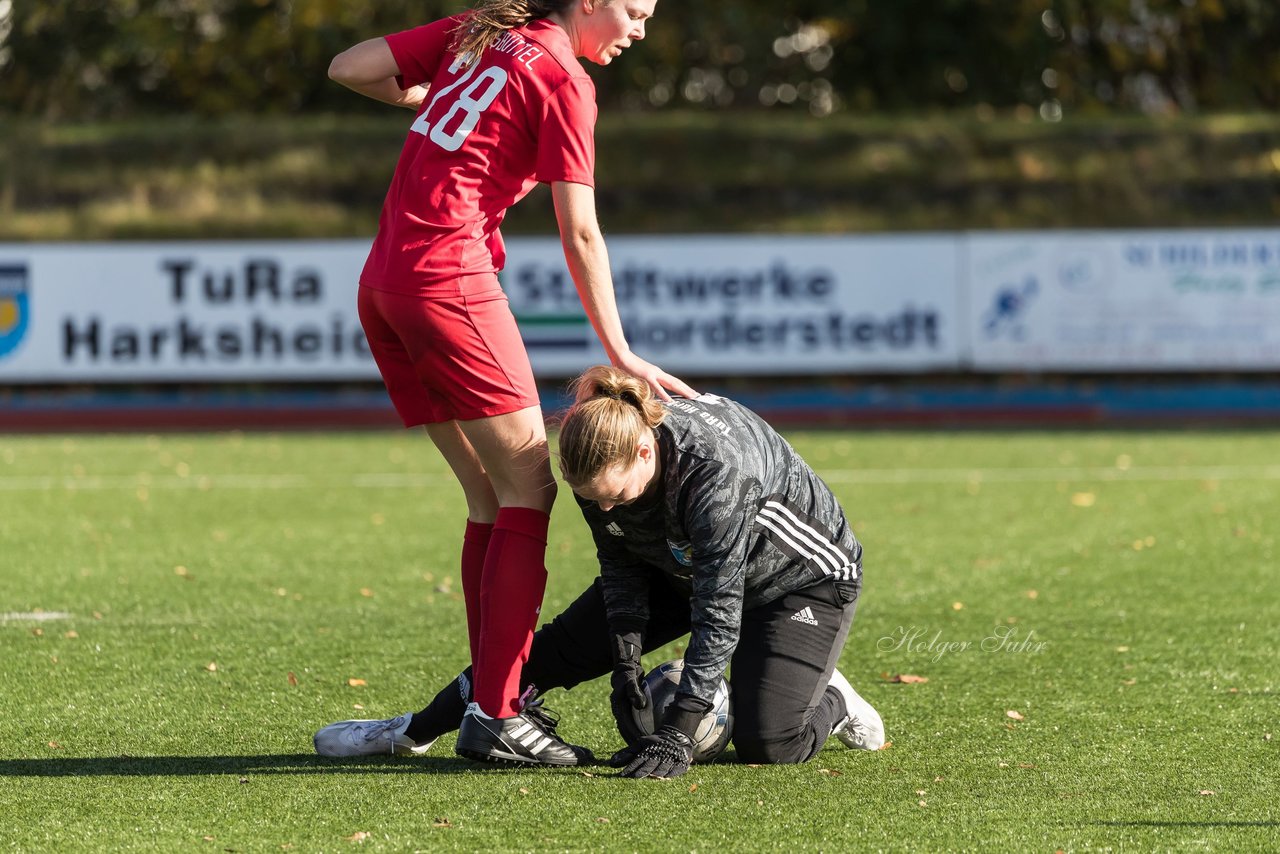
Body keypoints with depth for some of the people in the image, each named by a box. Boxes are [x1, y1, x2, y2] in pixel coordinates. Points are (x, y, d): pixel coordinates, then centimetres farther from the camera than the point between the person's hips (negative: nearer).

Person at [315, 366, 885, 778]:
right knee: (567, 644, -1)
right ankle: (413, 732, 11)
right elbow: (621, 568, -6)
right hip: (678, 568, 6)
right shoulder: (600, 465, -22)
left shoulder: (718, 468, -42)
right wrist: (626, 667, -14)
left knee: (765, 743, -21)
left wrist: (677, 734, -38)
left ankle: (831, 703, 13)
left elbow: (718, 612, -38)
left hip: (803, 579, -6)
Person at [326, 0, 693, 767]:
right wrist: (621, 356, -2)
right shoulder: (562, 79, -5)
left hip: (381, 285, 8)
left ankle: (492, 691, 11)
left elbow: (348, 68, 13)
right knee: (528, 489, -6)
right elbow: (580, 234, -6)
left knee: (493, 496, 11)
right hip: (450, 279, -8)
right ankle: (495, 715, -10)